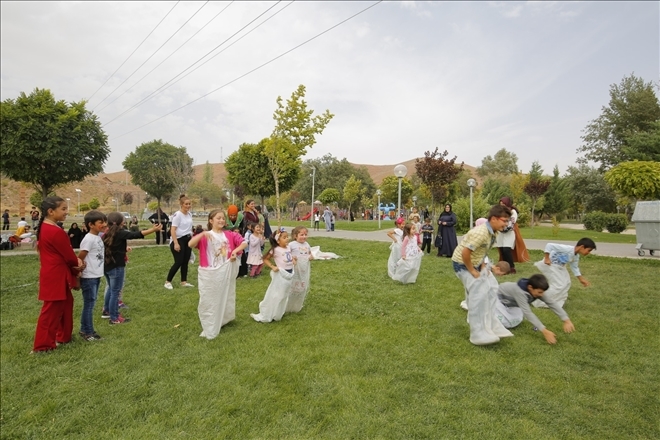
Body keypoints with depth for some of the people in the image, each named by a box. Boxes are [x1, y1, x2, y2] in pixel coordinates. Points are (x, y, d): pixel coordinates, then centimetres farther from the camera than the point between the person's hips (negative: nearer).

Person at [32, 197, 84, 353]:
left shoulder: (44, 227, 8)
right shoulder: (56, 232, -23)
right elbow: (68, 255, -15)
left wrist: (76, 262, 0)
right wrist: (78, 265, 5)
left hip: (53, 274, 10)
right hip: (56, 276, -10)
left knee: (65, 304, 20)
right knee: (52, 309, 2)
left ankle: (63, 336, 32)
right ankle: (43, 345, 13)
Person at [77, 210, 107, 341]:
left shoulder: (99, 237, 9)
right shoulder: (88, 239, -18)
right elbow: (79, 258, -15)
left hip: (96, 276, 9)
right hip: (89, 278, -8)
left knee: (91, 304, 15)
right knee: (89, 304, 1)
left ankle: (86, 330, 26)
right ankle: (87, 332, 12)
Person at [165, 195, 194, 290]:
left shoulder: (190, 214, 8)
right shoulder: (177, 215, -15)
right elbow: (173, 230, -20)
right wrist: (176, 243, -26)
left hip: (187, 240, 7)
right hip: (178, 240, -7)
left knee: (185, 261, 8)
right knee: (178, 262, -6)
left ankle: (184, 282, 17)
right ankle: (168, 281, 9)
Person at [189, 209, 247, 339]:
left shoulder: (229, 235, 2)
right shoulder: (205, 236, -5)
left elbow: (244, 243, 0)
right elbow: (190, 244, -20)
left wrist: (236, 251, -17)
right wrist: (202, 234, -33)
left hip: (226, 273, 3)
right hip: (209, 274, -2)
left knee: (225, 297, 17)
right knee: (209, 301, 4)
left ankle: (223, 320, 40)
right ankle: (209, 329, 19)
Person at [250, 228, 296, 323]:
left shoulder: (288, 247, 2)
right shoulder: (276, 250, -17)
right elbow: (265, 259, -13)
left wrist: (293, 259, 4)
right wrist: (272, 267, -22)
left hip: (290, 273, 7)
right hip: (281, 274, -7)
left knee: (284, 295, 16)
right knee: (275, 296, 2)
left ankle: (276, 315, 29)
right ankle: (265, 315, 16)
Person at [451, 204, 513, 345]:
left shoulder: (493, 233, -1)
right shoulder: (481, 232, -31)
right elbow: (465, 253, -34)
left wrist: (482, 265, 4)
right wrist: (472, 271, -22)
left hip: (475, 264, 10)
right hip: (463, 264, -9)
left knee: (486, 294, 12)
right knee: (477, 296, -11)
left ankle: (491, 326, 25)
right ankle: (478, 334, -1)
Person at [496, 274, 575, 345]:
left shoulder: (536, 291, -21)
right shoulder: (520, 292, -43)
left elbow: (552, 303, -19)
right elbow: (528, 312, -46)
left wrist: (567, 321, -26)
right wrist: (545, 332, -48)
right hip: (497, 298, -8)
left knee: (517, 321, 0)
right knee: (509, 323, -17)